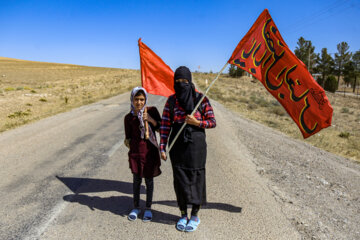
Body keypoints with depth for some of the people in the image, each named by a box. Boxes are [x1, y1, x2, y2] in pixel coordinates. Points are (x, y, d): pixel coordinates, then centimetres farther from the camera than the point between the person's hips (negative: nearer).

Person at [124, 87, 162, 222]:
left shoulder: (152, 111, -3)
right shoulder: (128, 117, -1)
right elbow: (128, 136, 8)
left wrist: (152, 120, -18)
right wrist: (127, 141, -13)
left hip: (150, 151, -1)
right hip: (135, 152, 1)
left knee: (149, 180, 10)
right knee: (136, 180, 10)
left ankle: (148, 208, 27)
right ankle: (136, 207, 31)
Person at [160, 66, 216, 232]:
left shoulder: (201, 99, -5)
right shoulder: (171, 101, 1)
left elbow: (213, 122, -1)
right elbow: (165, 125, 0)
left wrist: (197, 122, -18)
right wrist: (162, 147, -5)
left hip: (196, 144, -2)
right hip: (178, 145, 2)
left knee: (196, 178, 7)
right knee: (180, 179, 9)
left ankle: (195, 216, 26)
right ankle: (183, 215, 28)